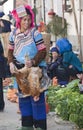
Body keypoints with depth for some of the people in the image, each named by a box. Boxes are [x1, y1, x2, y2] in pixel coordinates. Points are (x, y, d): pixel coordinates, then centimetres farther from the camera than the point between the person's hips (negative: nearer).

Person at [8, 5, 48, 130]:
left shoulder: (35, 33, -10)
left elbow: (43, 51, -11)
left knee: (37, 97, -4)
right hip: (21, 70, 5)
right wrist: (11, 63, -5)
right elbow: (11, 51, 12)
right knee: (23, 97, 12)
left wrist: (33, 61, -25)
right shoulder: (13, 34, 3)